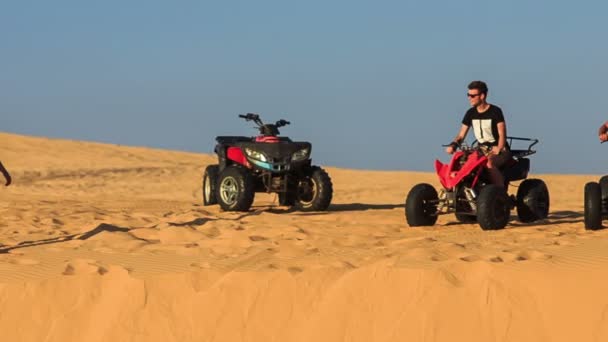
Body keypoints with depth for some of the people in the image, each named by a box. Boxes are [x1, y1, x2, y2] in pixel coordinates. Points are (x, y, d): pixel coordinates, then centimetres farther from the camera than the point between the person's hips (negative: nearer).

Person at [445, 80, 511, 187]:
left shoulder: (495, 111, -8)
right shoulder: (471, 113, 8)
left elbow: (502, 134, -14)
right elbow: (461, 135, 9)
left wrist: (498, 150, -32)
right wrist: (453, 145, -13)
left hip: (499, 150, -6)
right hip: (482, 150, 6)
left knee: (489, 163, -39)